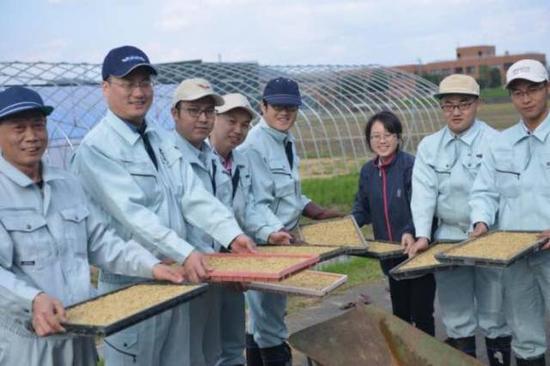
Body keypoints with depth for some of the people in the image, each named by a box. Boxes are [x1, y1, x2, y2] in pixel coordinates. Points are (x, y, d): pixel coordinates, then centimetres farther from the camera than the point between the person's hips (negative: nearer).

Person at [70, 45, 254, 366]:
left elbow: (193, 194, 1)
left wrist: (231, 234, -12)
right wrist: (185, 252, -32)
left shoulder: (163, 139, 9)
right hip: (132, 282, -7)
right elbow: (131, 213, -24)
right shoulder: (96, 147, -15)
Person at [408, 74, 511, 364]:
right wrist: (422, 236, -12)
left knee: (494, 316, 5)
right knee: (455, 316, 11)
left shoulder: (495, 142, -5)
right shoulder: (429, 146, 6)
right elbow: (423, 192, -2)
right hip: (447, 238, 3)